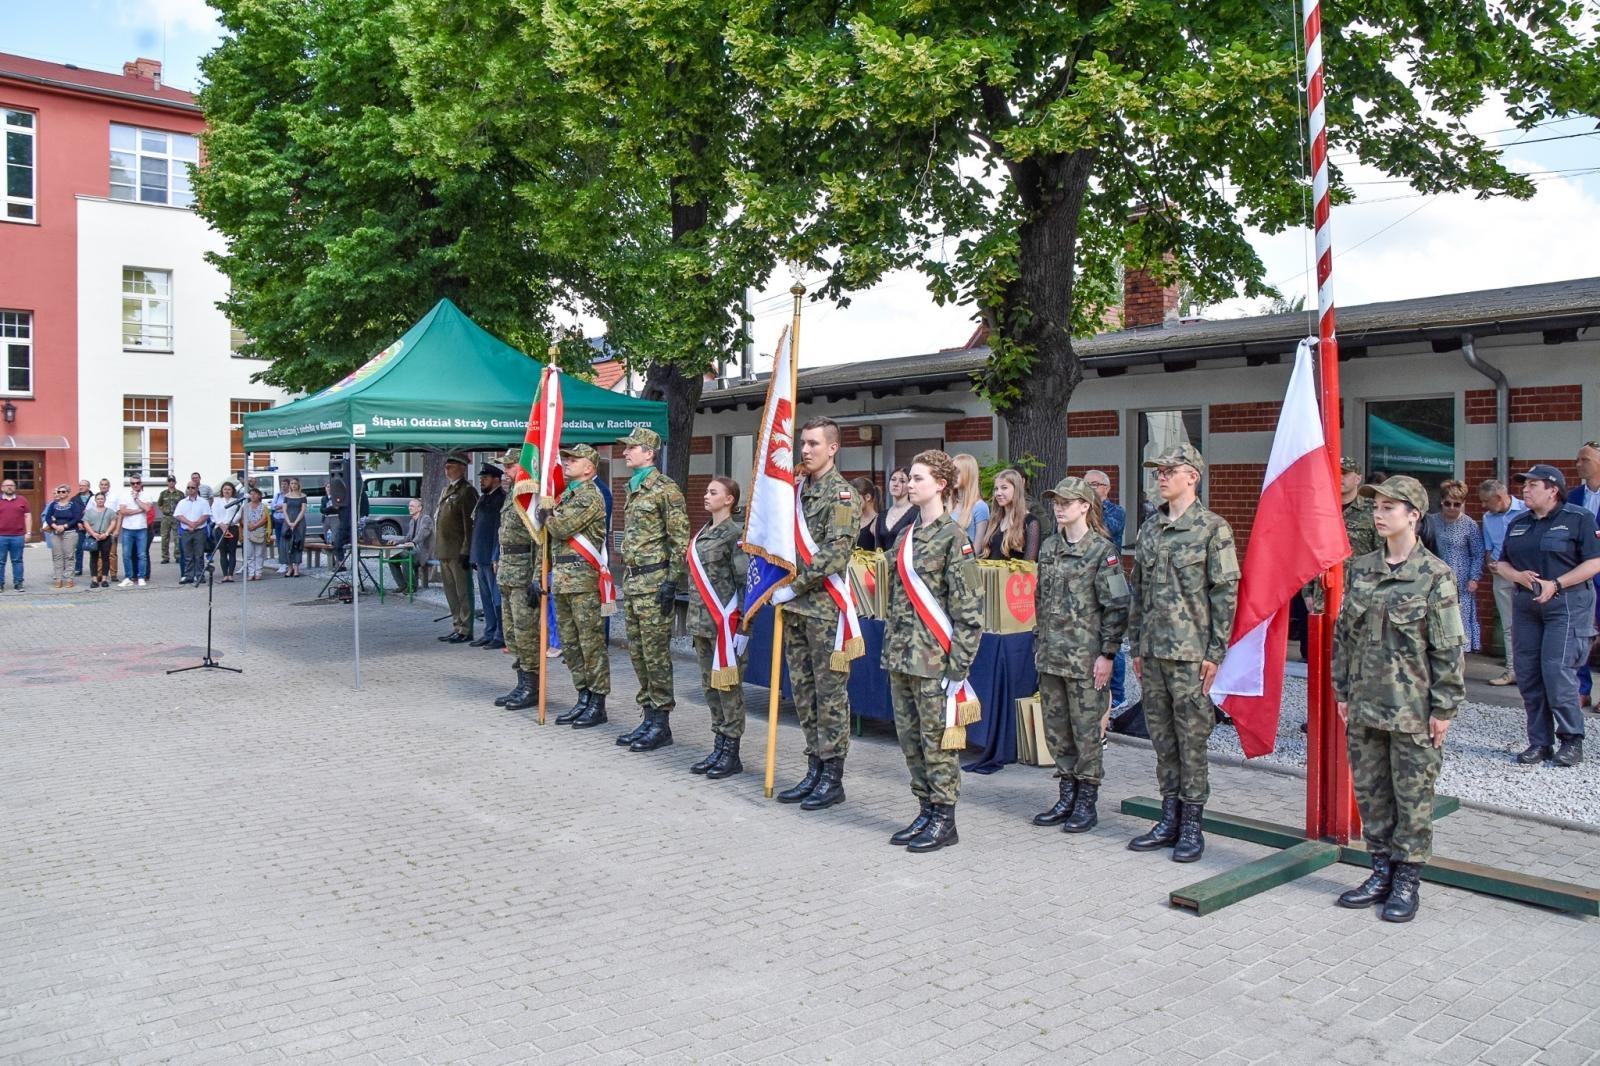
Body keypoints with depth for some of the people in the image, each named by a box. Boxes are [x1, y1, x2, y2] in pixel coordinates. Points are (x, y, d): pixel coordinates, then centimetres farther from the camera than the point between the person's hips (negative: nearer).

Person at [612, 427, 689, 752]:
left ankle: (661, 723, 2)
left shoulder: (665, 488, -11)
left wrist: (672, 581, -19)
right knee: (637, 652, 11)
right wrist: (626, 579, 20)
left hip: (654, 582, -9)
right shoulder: (633, 490, 17)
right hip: (632, 581, 9)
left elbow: (680, 538, -15)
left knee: (656, 652, -5)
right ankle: (649, 716, 19)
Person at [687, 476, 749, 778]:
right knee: (710, 685, 12)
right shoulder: (703, 532, 15)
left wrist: (742, 623, -17)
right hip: (702, 621, 9)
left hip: (725, 621, -8)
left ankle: (731, 754, 6)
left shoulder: (736, 532, -9)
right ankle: (719, 747, 21)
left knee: (727, 685, -2)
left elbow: (745, 579, -14)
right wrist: (694, 617, 18)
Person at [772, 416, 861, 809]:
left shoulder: (840, 494, -9)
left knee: (830, 693, 0)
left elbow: (834, 555, -18)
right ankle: (814, 769, 23)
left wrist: (793, 587, -15)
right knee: (803, 691, 12)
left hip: (826, 607, -8)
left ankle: (833, 777, 8)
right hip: (795, 607, 8)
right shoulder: (797, 488, 13)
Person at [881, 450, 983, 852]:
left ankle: (944, 820, 12)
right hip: (902, 657, 8)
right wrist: (889, 649, 15)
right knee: (910, 738, 13)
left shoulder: (953, 537, -10)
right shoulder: (905, 536, 13)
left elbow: (970, 608, -13)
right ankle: (926, 811, 25)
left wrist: (958, 664, -16)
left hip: (934, 659, -8)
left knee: (938, 740, 1)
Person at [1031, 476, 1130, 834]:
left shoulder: (1102, 550, -9)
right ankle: (1066, 797, 23)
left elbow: (1117, 606, -10)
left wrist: (1107, 654, -13)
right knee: (1056, 730, 12)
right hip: (1051, 655, 7)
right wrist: (1039, 643, 15)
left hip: (1085, 657, -7)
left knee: (1087, 731, 1)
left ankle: (1087, 802, 13)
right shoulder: (1049, 547, 11)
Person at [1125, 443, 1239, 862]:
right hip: (1153, 651, 6)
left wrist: (1215, 652, -12)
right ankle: (1170, 820, 21)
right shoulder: (1149, 529, 12)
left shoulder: (1212, 528, -6)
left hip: (1191, 652, -6)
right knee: (1162, 738, 11)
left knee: (1192, 739, 0)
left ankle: (1192, 827, 10)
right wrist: (1136, 646, 13)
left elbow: (1226, 592, -8)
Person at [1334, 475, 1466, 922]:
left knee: (1412, 795, 5)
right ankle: (1382, 872, 26)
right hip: (1364, 705, 5)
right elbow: (1343, 633, 11)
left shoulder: (1435, 576, -8)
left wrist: (1443, 708, -9)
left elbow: (1448, 648, -8)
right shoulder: (1361, 569, 6)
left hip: (1412, 708, -5)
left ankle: (1408, 881, 17)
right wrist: (1342, 691, 10)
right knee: (1370, 790, 12)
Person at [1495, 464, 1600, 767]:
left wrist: (1555, 585, -17)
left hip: (1567, 604, -6)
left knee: (1557, 671, -12)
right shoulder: (1518, 524, 14)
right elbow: (1502, 563, 16)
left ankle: (1571, 740, 5)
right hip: (1526, 604, 6)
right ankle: (1540, 742, 12)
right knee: (1527, 674, 4)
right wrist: (1519, 576, -6)